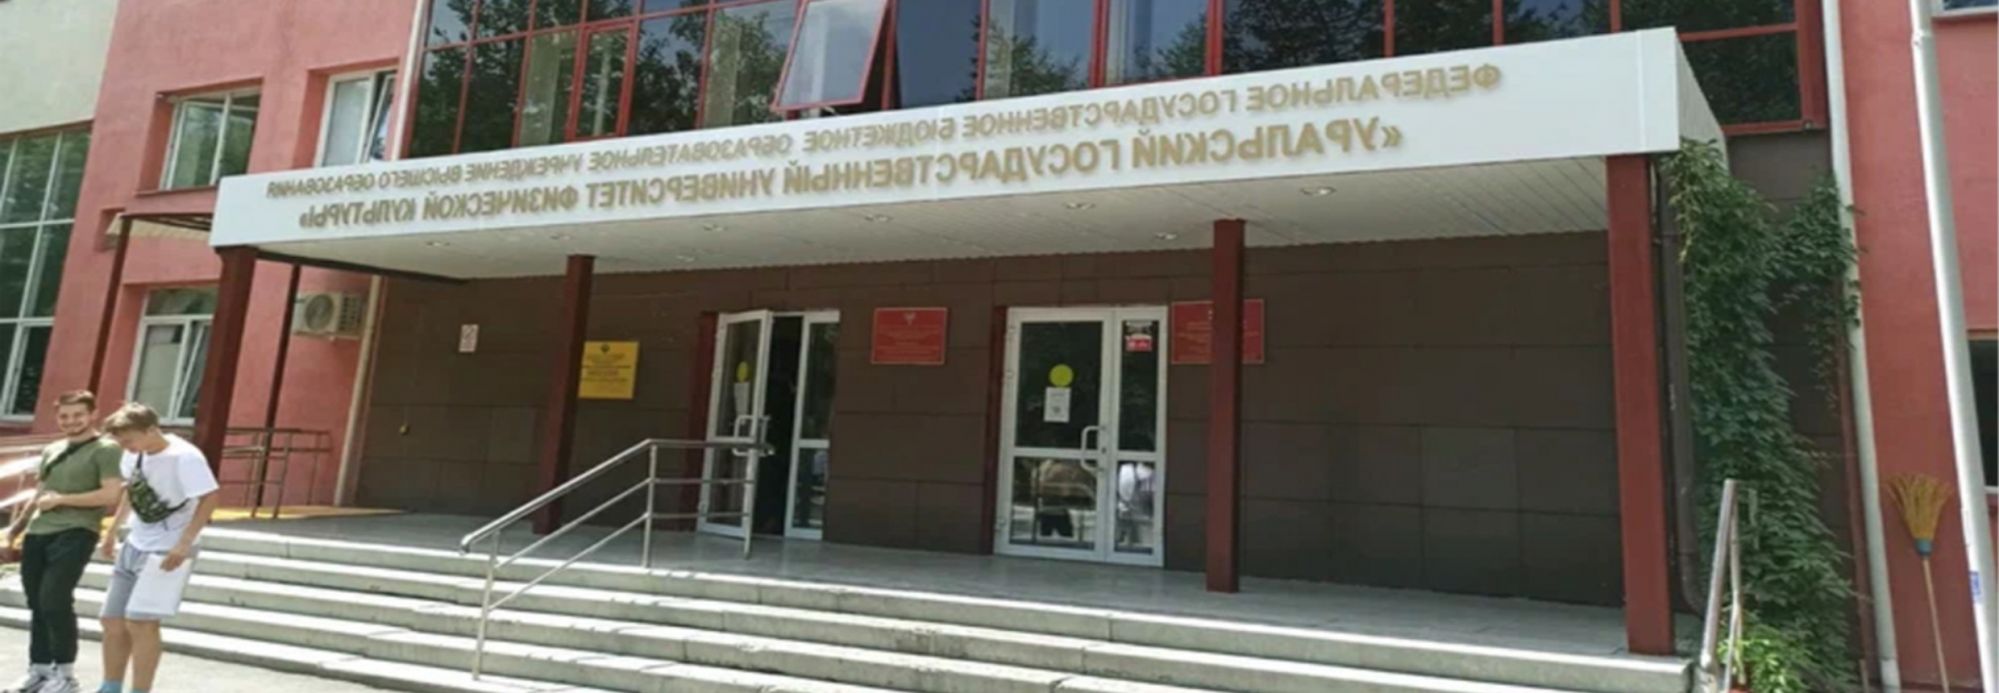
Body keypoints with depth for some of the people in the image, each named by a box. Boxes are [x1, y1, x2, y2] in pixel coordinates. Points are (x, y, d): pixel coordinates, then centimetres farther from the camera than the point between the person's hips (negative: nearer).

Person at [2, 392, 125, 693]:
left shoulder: (106, 450, -4)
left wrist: (60, 499, -9)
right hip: (37, 534, 7)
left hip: (75, 534, -7)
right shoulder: (51, 450, 18)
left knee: (55, 600, -12)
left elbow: (111, 496, -14)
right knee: (37, 604, 9)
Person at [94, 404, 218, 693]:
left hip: (167, 551, -8)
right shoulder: (135, 454, 4)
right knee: (113, 622, 12)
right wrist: (112, 532, 23)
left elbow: (209, 498, -23)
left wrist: (185, 543, -28)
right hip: (134, 546, 8)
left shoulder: (184, 456, -21)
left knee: (140, 622, -13)